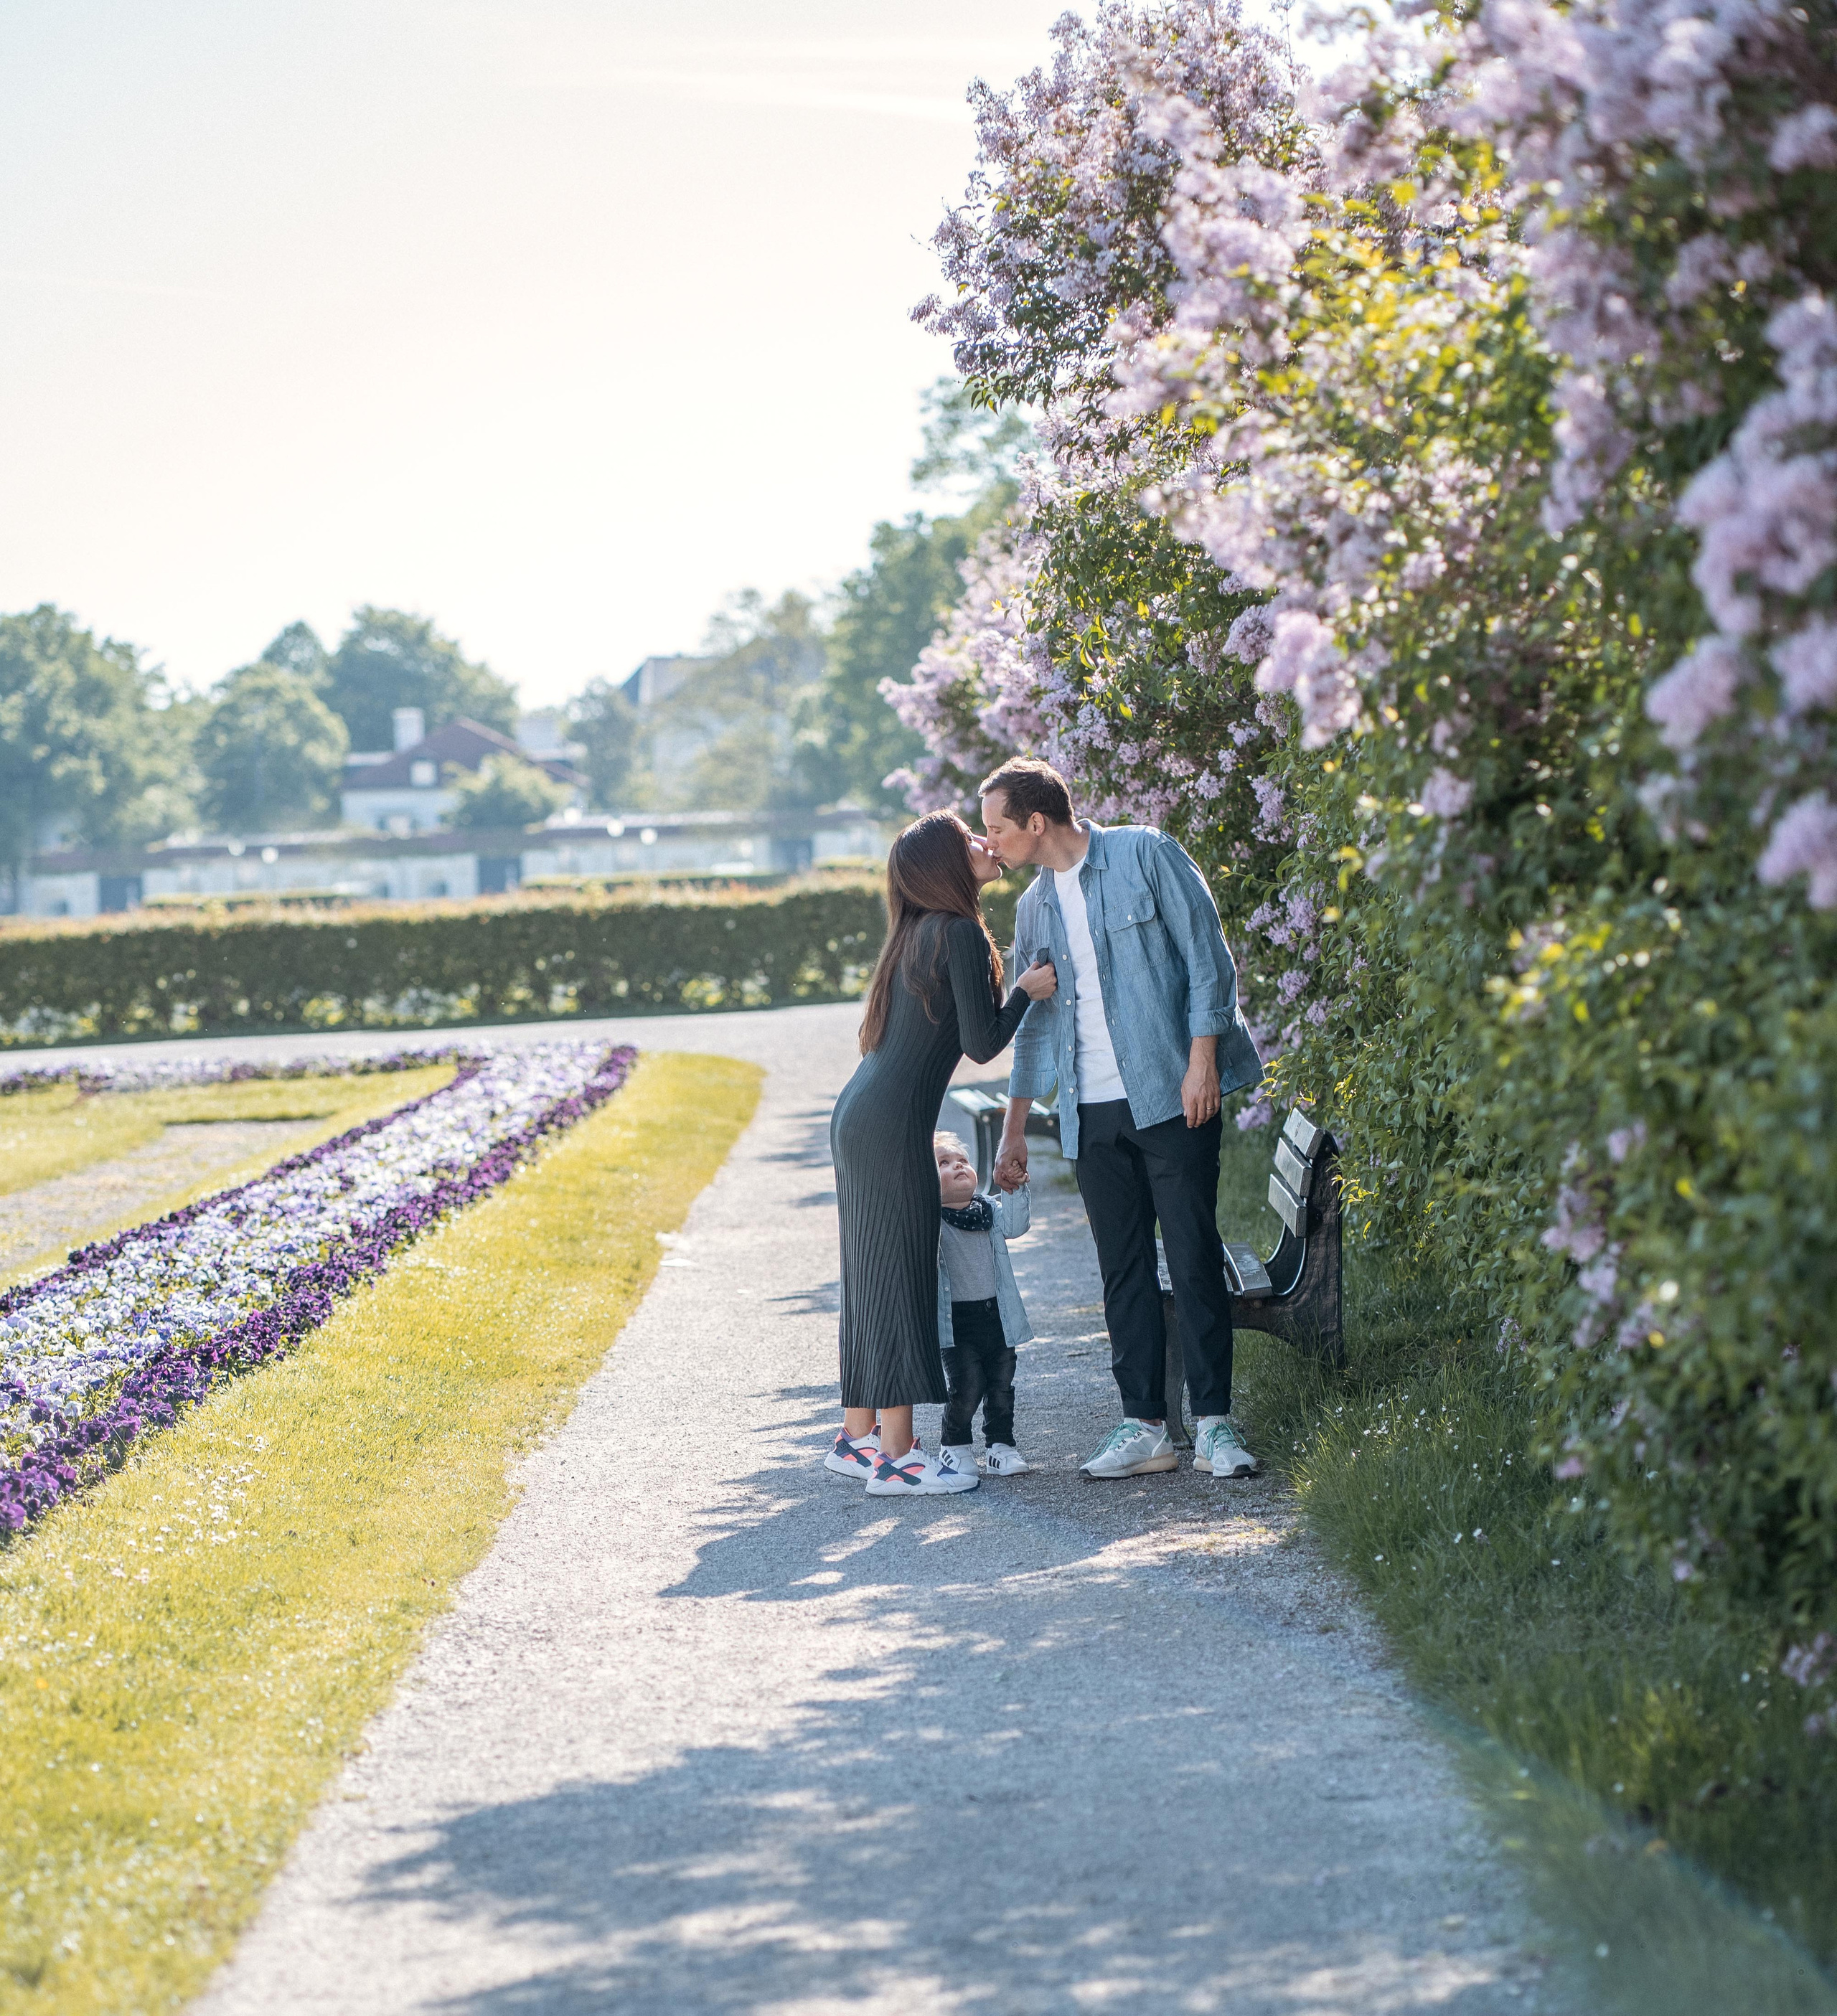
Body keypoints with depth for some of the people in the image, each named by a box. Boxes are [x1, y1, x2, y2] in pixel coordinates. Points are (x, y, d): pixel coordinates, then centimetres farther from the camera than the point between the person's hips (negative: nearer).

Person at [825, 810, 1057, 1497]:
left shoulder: (917, 935, 16)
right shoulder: (960, 934, -11)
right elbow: (982, 1043, -12)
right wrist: (1026, 991, 3)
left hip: (857, 1117, 9)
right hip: (892, 1124, -9)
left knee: (873, 1274, 13)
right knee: (899, 1274, -7)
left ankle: (858, 1437, 19)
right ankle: (896, 1457, -6)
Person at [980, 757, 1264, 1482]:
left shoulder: (1146, 856, -3)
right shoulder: (1036, 906, 15)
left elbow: (1207, 957, -6)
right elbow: (1036, 1021, 21)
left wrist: (1202, 1059, -14)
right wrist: (1013, 1130, 21)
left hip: (1172, 1095, -6)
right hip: (1093, 1113, 6)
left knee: (1194, 1260, -5)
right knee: (1123, 1271, 4)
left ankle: (1214, 1425, -2)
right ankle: (1143, 1427, 7)